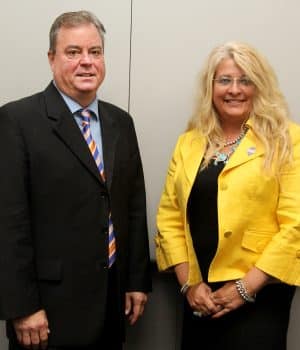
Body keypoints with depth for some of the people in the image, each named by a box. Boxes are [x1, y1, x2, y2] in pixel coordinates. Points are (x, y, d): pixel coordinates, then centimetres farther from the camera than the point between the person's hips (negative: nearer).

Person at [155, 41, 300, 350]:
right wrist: (188, 283, -4)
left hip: (259, 295, -4)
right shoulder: (189, 143, 8)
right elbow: (169, 217, 6)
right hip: (200, 296, 4)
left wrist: (246, 287, -12)